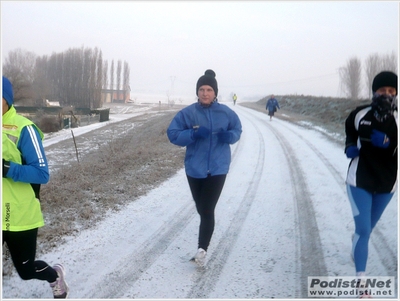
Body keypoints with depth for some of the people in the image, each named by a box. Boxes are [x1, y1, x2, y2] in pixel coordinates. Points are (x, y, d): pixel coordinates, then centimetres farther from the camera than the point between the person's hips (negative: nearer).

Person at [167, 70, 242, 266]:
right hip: (195, 168, 2)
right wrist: (194, 134, -23)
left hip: (217, 168, -1)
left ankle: (202, 249, -10)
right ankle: (204, 244, 42)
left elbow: (237, 130, 10)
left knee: (207, 210, -11)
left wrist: (229, 136, -14)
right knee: (202, 210, 16)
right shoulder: (187, 113, -7)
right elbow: (172, 134, -7)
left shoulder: (226, 113, -4)